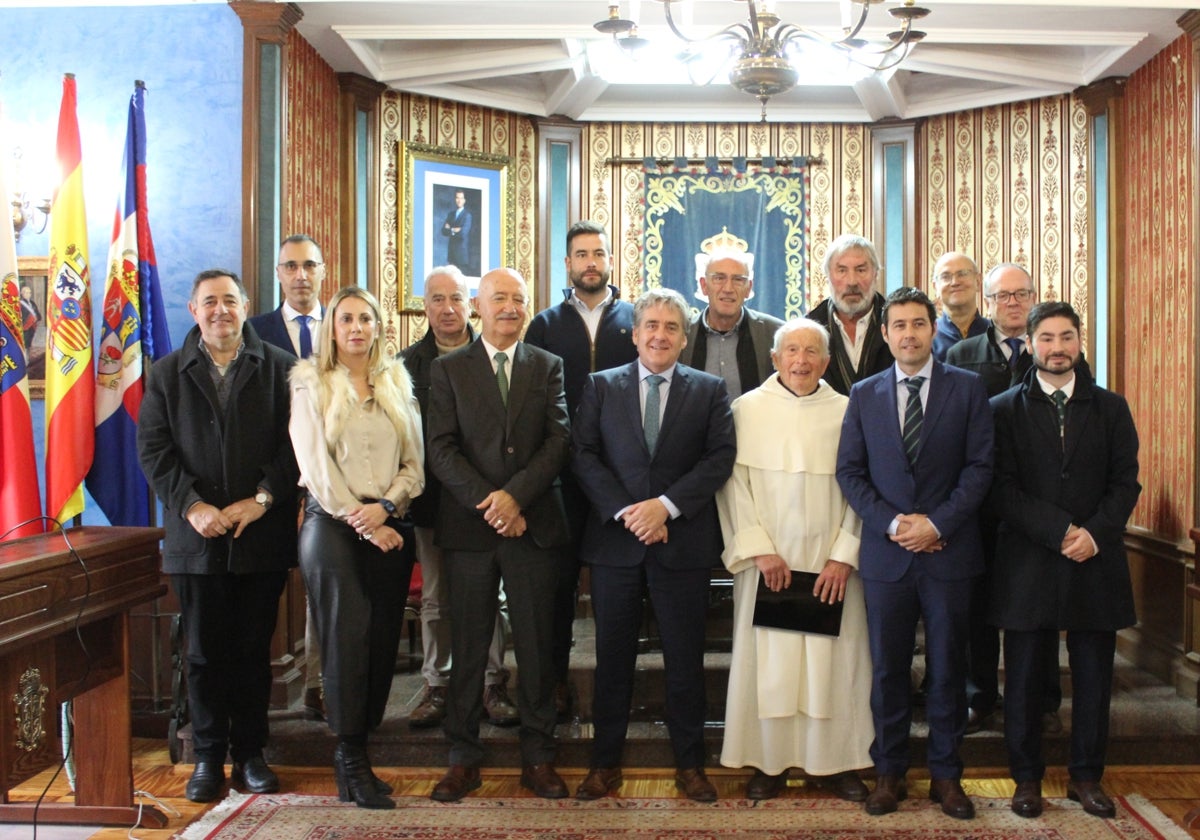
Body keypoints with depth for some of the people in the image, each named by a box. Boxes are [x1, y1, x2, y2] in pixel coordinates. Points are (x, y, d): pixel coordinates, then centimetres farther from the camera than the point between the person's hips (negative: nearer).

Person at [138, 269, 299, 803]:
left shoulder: (279, 368, 4)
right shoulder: (167, 373, 9)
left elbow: (295, 442, -3)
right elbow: (153, 449, 1)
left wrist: (261, 499, -13)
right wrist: (192, 504, -11)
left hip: (262, 533, -1)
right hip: (196, 535, 1)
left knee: (254, 649, 7)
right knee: (204, 652, 7)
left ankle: (250, 753, 19)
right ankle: (209, 757, 19)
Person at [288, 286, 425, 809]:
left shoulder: (397, 384, 13)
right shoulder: (311, 384, 3)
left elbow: (414, 462, 7)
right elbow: (315, 463, -6)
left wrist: (385, 506, -10)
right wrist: (360, 521, -10)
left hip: (387, 526, 4)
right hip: (332, 524, -3)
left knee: (382, 639, 3)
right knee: (346, 637, -7)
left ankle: (355, 750, 14)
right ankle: (351, 761, 2)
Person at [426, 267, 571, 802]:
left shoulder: (548, 367, 9)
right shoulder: (448, 369, 7)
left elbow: (559, 439, -1)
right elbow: (441, 449, -2)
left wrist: (515, 495, -14)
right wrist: (486, 503, -12)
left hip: (533, 525, 1)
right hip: (469, 526, 0)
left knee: (536, 644, 6)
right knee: (468, 647, 6)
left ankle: (538, 757, 17)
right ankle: (463, 757, 16)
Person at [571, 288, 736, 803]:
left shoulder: (709, 390, 6)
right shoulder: (601, 386, 7)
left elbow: (720, 457, -4)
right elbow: (582, 455, -1)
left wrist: (666, 505, -14)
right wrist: (625, 511, -12)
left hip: (684, 542, 0)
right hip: (615, 541, 1)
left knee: (685, 659, 8)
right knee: (613, 658, 8)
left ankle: (689, 764, 21)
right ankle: (605, 763, 20)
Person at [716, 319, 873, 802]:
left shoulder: (847, 411, 3)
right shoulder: (748, 409, 2)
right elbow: (734, 482, -2)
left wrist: (845, 555, -7)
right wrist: (760, 549, -9)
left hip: (832, 564, 1)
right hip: (768, 562, -1)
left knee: (834, 662, 5)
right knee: (768, 662, 3)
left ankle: (835, 763, 18)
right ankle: (769, 763, 15)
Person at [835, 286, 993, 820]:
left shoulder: (967, 388, 2)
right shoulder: (864, 394, 7)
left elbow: (979, 466, -3)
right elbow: (849, 471, 3)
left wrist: (937, 523, -13)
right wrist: (891, 522, -10)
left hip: (948, 551, -1)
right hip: (886, 553, 1)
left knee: (947, 668, 8)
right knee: (888, 670, 8)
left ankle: (946, 774, 22)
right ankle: (889, 772, 21)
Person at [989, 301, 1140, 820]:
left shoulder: (1110, 408, 9)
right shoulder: (1005, 410, 1)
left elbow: (1126, 482, 4)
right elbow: (1004, 489, -5)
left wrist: (1094, 533, -11)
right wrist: (1061, 532, -14)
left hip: (1096, 563, 2)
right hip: (1028, 563, -2)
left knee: (1094, 677, 9)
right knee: (1024, 678, 6)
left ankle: (1086, 777, 24)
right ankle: (1027, 778, 19)